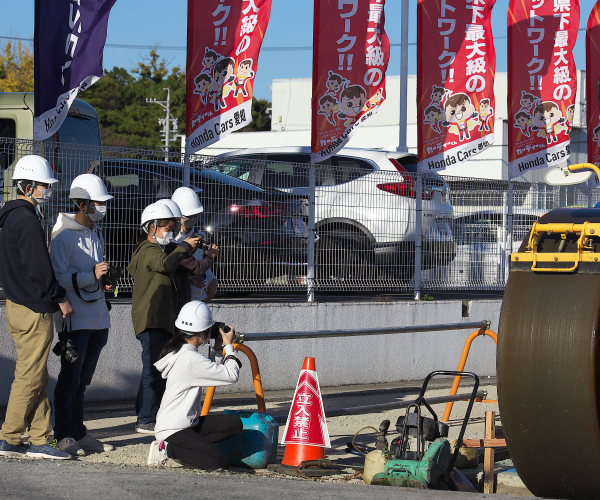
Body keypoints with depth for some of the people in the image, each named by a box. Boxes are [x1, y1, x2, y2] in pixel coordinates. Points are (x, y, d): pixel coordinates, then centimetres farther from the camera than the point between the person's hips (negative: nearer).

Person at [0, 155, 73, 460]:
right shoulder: (27, 220, -17)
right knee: (30, 376, -5)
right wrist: (61, 298, -9)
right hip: (34, 309, -10)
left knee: (37, 377, 12)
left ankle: (40, 439, 13)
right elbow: (39, 268, -20)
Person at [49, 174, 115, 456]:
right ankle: (63, 436, 0)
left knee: (82, 380, 13)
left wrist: (105, 278, 9)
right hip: (74, 319, -8)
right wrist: (92, 276, -23)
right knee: (70, 379, -5)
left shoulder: (95, 234, 18)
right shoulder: (64, 236, -11)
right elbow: (57, 278, -17)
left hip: (97, 318, 8)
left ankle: (78, 433, 18)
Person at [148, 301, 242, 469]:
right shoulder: (191, 359, -19)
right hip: (174, 429, -10)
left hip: (189, 423, 10)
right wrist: (229, 346, -3)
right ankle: (167, 449, -8)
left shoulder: (178, 352, 10)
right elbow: (232, 375, -16)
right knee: (220, 463, -20)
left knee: (234, 423, 0)